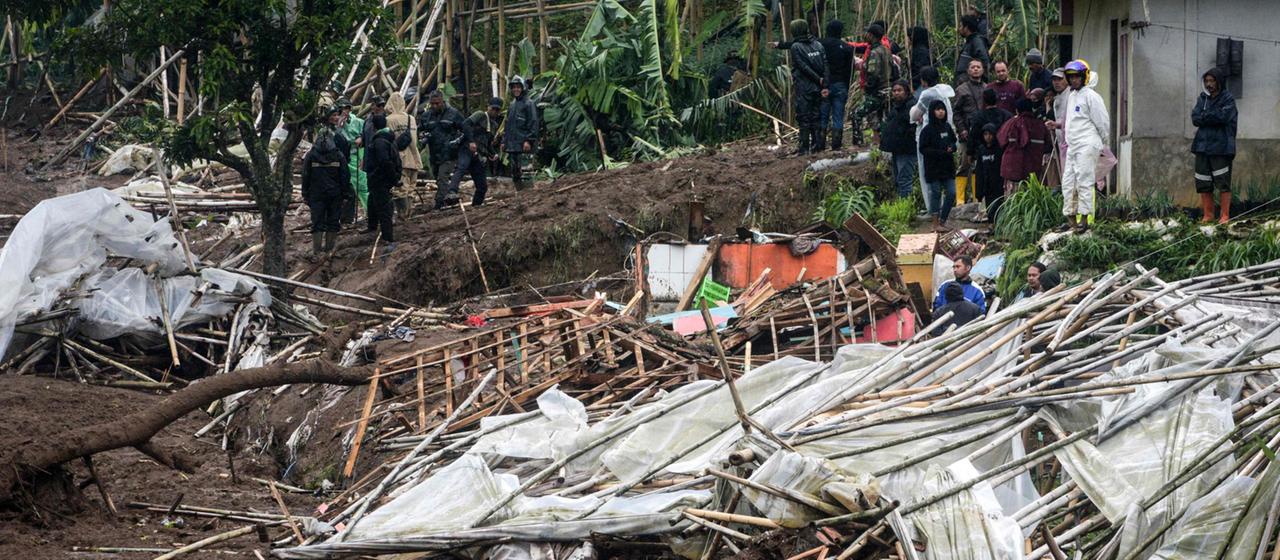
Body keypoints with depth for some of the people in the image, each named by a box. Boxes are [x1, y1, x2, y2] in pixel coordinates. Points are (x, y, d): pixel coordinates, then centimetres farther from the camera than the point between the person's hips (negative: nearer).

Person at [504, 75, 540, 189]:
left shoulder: (528, 103, -3)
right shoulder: (512, 105, 20)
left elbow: (533, 123, -10)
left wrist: (529, 140, -18)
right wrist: (504, 141, 19)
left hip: (523, 145, -8)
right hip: (512, 145, 8)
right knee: (515, 173, 9)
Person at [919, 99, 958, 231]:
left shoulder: (947, 127, 7)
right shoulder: (928, 130, -9)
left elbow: (953, 142, 18)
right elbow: (923, 149, -11)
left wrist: (952, 148, -6)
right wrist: (940, 152, -20)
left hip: (948, 166, 5)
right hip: (933, 167, -5)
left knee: (951, 193, 2)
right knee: (936, 194, 1)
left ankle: (943, 220, 16)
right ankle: (936, 224, 10)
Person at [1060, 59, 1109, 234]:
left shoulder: (1090, 96, -9)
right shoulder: (1071, 96, 17)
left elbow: (1103, 121, -6)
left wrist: (1102, 144, 3)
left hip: (1087, 145, -9)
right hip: (1072, 146, 9)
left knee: (1084, 182, -9)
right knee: (1068, 183, 7)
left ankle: (1084, 219, -8)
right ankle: (1071, 218, 11)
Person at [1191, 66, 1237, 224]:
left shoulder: (1228, 99, -2)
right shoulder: (1203, 98, 13)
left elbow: (1224, 116, -18)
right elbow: (1195, 119, 2)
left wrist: (1203, 116, -8)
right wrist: (1213, 117, -11)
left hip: (1221, 147, -5)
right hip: (1202, 146, 5)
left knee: (1223, 182, -4)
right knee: (1203, 184, 6)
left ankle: (1225, 215, 1)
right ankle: (1207, 215, 14)